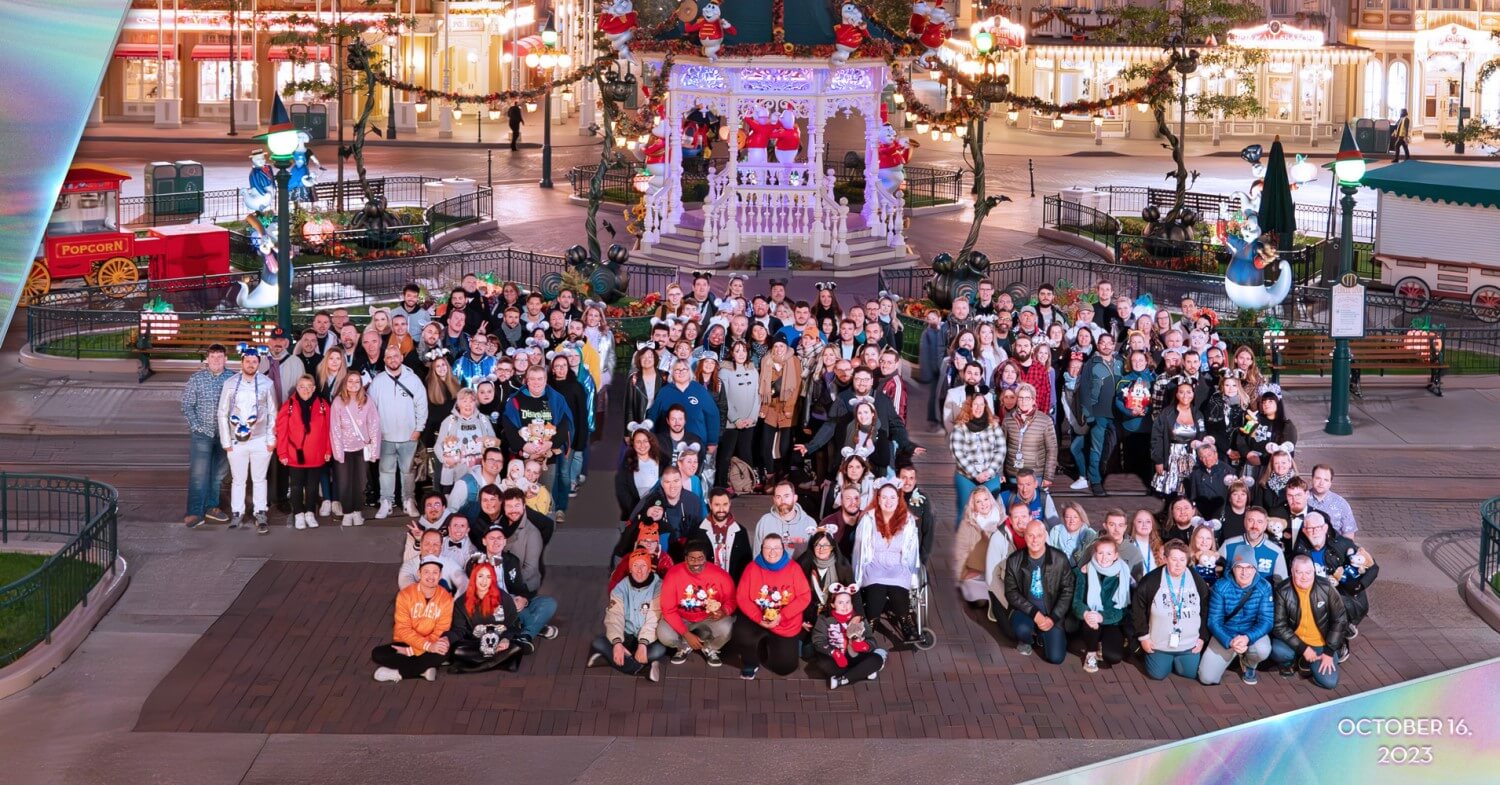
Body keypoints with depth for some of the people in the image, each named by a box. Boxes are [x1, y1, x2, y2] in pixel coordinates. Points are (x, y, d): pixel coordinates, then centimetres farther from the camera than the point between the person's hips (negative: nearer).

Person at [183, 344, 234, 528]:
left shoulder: (233, 378, 0)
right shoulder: (196, 378, -2)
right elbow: (187, 405, 1)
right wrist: (196, 426, -8)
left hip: (225, 434, 2)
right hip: (201, 432, -2)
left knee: (219, 472, 12)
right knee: (198, 473, -8)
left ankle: (211, 506, 26)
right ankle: (194, 513, -7)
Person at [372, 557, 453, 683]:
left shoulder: (446, 598, -9)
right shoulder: (405, 594, -12)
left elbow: (440, 633, -12)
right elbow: (403, 630, -17)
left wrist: (411, 650, -21)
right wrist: (428, 646, -32)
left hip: (431, 647, -1)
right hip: (406, 643, 1)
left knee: (444, 651, -34)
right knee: (378, 654, -24)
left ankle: (397, 673, -22)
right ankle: (424, 669, -24)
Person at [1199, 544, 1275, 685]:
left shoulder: (1264, 587, -14)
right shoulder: (1221, 586, -15)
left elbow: (1266, 620, -17)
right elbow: (1214, 621, -15)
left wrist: (1247, 638, -36)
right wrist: (1230, 642, -33)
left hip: (1253, 633, 0)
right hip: (1226, 634, 0)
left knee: (1263, 650, -36)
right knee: (1207, 678, -12)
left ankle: (1249, 665, 5)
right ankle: (1232, 655, 23)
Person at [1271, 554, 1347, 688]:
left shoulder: (1326, 588, -13)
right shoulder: (1283, 591, -16)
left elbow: (1339, 620, -5)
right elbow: (1279, 626, -14)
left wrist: (1329, 652, -6)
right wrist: (1303, 648, -21)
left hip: (1321, 644, 1)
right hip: (1294, 641, -1)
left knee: (1329, 682, -17)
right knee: (1277, 651, -34)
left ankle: (1308, 662, 17)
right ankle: (1290, 663, 6)